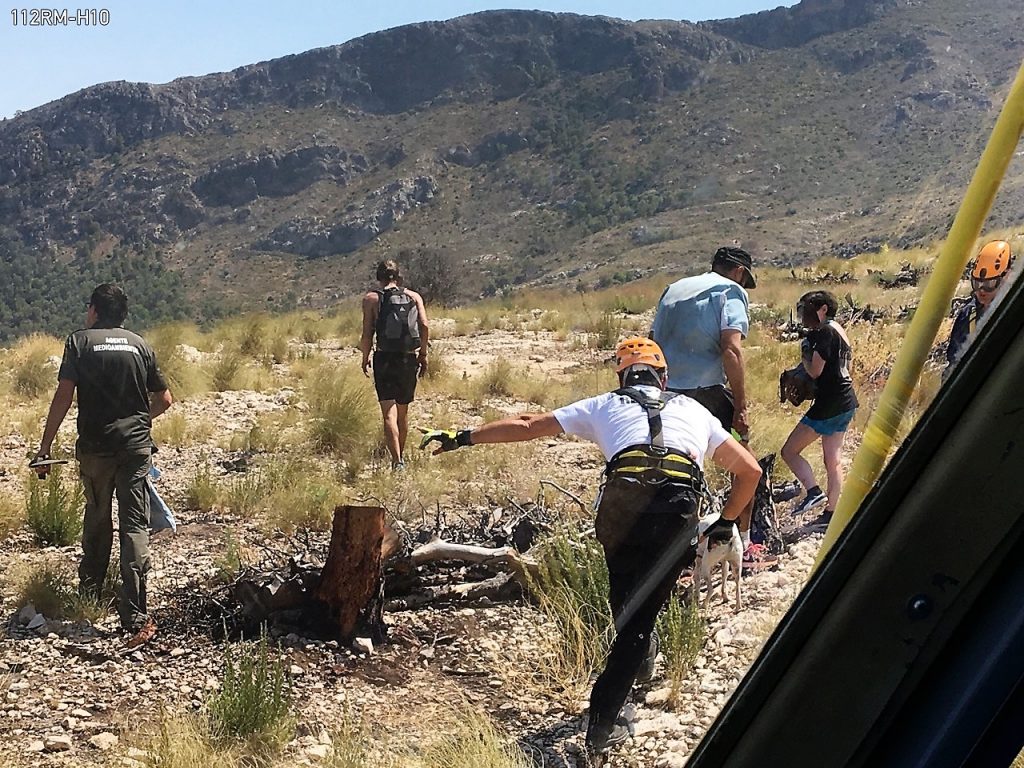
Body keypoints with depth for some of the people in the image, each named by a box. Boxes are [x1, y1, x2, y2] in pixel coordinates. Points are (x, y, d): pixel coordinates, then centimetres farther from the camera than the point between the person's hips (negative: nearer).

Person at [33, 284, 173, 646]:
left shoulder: (79, 341, 0)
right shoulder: (140, 345, 8)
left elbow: (63, 396, -8)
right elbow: (164, 400, 12)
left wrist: (46, 444, -1)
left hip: (95, 448, 0)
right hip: (136, 446, 1)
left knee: (97, 517, 20)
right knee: (135, 526, -3)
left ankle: (90, 590, 37)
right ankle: (135, 617, -11)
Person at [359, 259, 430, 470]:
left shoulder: (371, 298, 2)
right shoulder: (414, 296, 8)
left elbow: (367, 334, -4)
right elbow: (424, 326, -3)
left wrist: (365, 358, 8)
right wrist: (423, 354, 6)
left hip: (385, 358, -3)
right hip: (410, 358, 3)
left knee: (389, 413, -8)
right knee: (403, 411, 18)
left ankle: (397, 461, -22)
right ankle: (401, 455, 32)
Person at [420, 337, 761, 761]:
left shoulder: (605, 404, 28)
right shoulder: (693, 409, 33)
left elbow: (527, 424, 26)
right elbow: (751, 470, 31)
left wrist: (461, 437, 31)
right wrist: (725, 523, 38)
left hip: (622, 499, 0)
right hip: (680, 508, 1)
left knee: (625, 605, 26)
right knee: (639, 619, 9)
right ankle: (601, 724, 7)